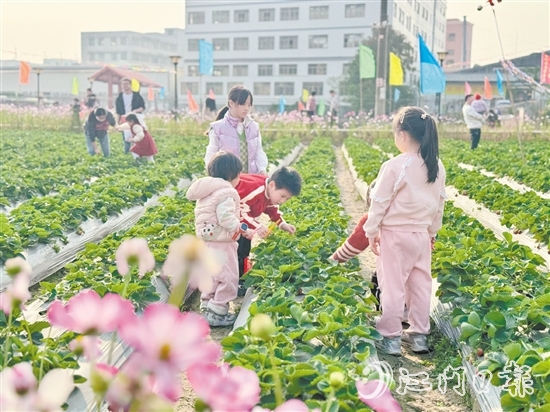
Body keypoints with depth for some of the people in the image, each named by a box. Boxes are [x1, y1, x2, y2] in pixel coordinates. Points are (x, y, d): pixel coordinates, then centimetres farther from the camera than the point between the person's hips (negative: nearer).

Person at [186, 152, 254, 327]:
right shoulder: (225, 193, -18)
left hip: (207, 239, 10)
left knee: (213, 275, 22)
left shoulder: (207, 192, 12)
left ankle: (207, 306, 30)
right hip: (221, 242, -10)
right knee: (228, 277, -2)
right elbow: (226, 217, -26)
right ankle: (217, 314, 1)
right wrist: (243, 230, -20)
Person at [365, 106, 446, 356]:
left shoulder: (395, 166, -18)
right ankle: (419, 335, 23)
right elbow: (439, 202, 11)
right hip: (422, 235, 6)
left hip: (395, 234, -6)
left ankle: (390, 338, 10)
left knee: (393, 286, 2)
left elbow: (380, 202, -12)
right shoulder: (436, 166, 1)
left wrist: (371, 232, 0)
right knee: (420, 284, 13)